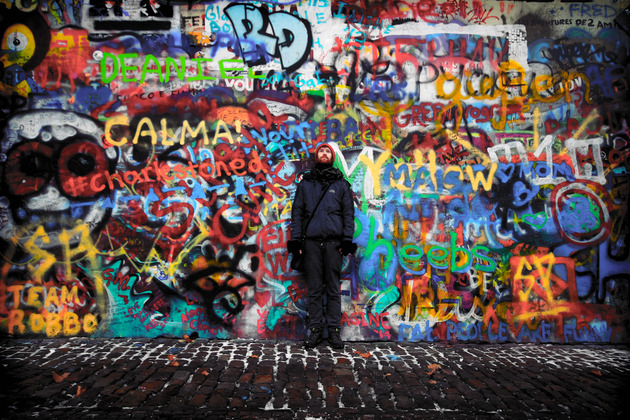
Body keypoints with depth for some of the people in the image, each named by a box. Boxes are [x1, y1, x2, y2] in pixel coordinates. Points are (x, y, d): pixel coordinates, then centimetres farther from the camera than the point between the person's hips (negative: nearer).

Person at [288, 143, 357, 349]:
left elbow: (348, 213, 7)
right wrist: (296, 240, 2)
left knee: (333, 288, 1)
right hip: (311, 241, 1)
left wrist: (347, 240, -3)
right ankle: (316, 330, 10)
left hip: (333, 242, -1)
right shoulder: (305, 183, 14)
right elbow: (297, 212, 11)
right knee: (314, 289, 3)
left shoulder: (341, 184, 11)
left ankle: (334, 330, 7)